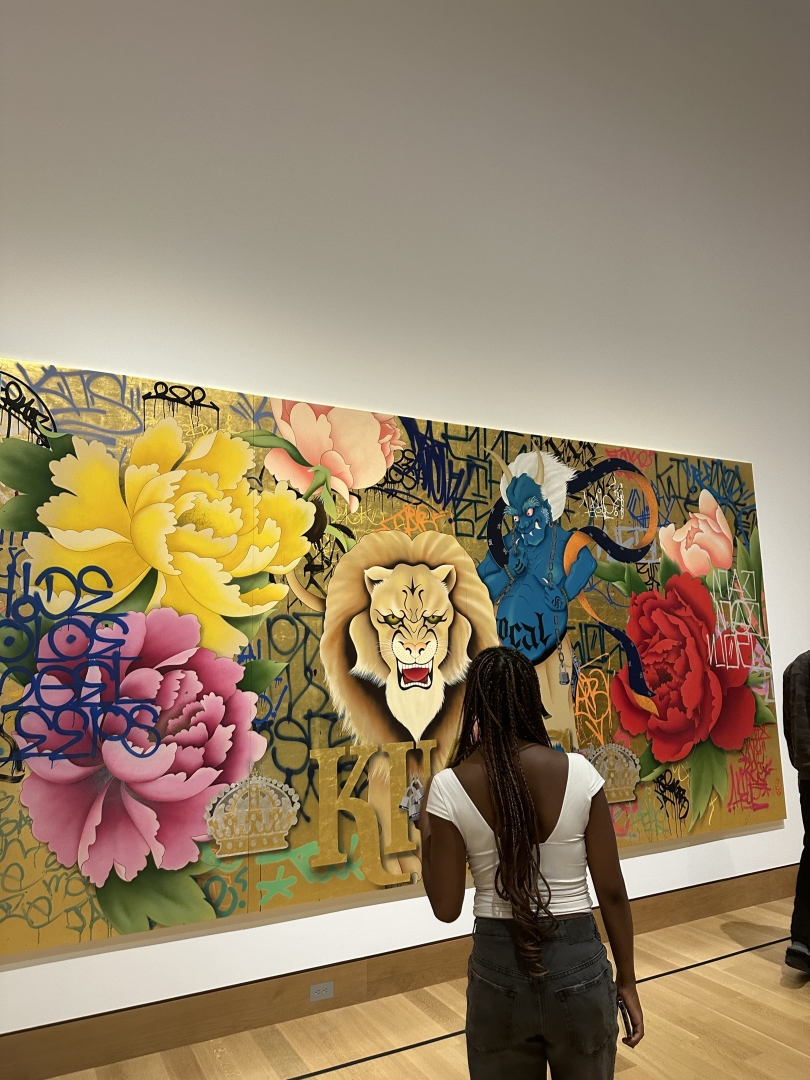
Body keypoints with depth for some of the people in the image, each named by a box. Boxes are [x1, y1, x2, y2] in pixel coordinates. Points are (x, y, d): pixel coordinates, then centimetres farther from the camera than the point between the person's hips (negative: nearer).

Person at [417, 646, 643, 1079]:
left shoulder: (449, 787, -13)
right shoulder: (579, 772, -12)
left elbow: (446, 907, -7)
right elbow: (611, 891, -5)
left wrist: (425, 834, 6)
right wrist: (627, 980, 8)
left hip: (498, 966, 0)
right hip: (578, 963, 1)